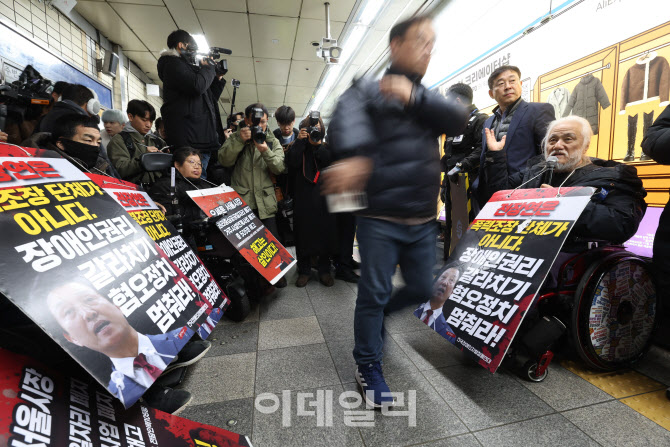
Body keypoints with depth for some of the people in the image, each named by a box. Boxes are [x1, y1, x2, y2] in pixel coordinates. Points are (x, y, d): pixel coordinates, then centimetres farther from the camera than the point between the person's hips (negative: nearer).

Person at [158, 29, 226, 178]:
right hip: (190, 139, -9)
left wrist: (218, 79, 24)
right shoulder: (173, 64, 2)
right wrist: (208, 68, 2)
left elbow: (210, 98, 33)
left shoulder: (187, 66, 30)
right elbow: (197, 86, -17)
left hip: (203, 140, 9)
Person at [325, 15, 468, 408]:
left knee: (422, 289, 15)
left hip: (423, 221, 7)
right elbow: (348, 117, -24)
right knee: (374, 293, 2)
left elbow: (460, 120, 1)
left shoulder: (426, 100, 20)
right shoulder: (369, 90, 0)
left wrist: (416, 96, -13)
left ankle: (379, 320, 42)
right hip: (381, 218, -6)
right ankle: (369, 368, 23)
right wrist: (353, 155, -46)